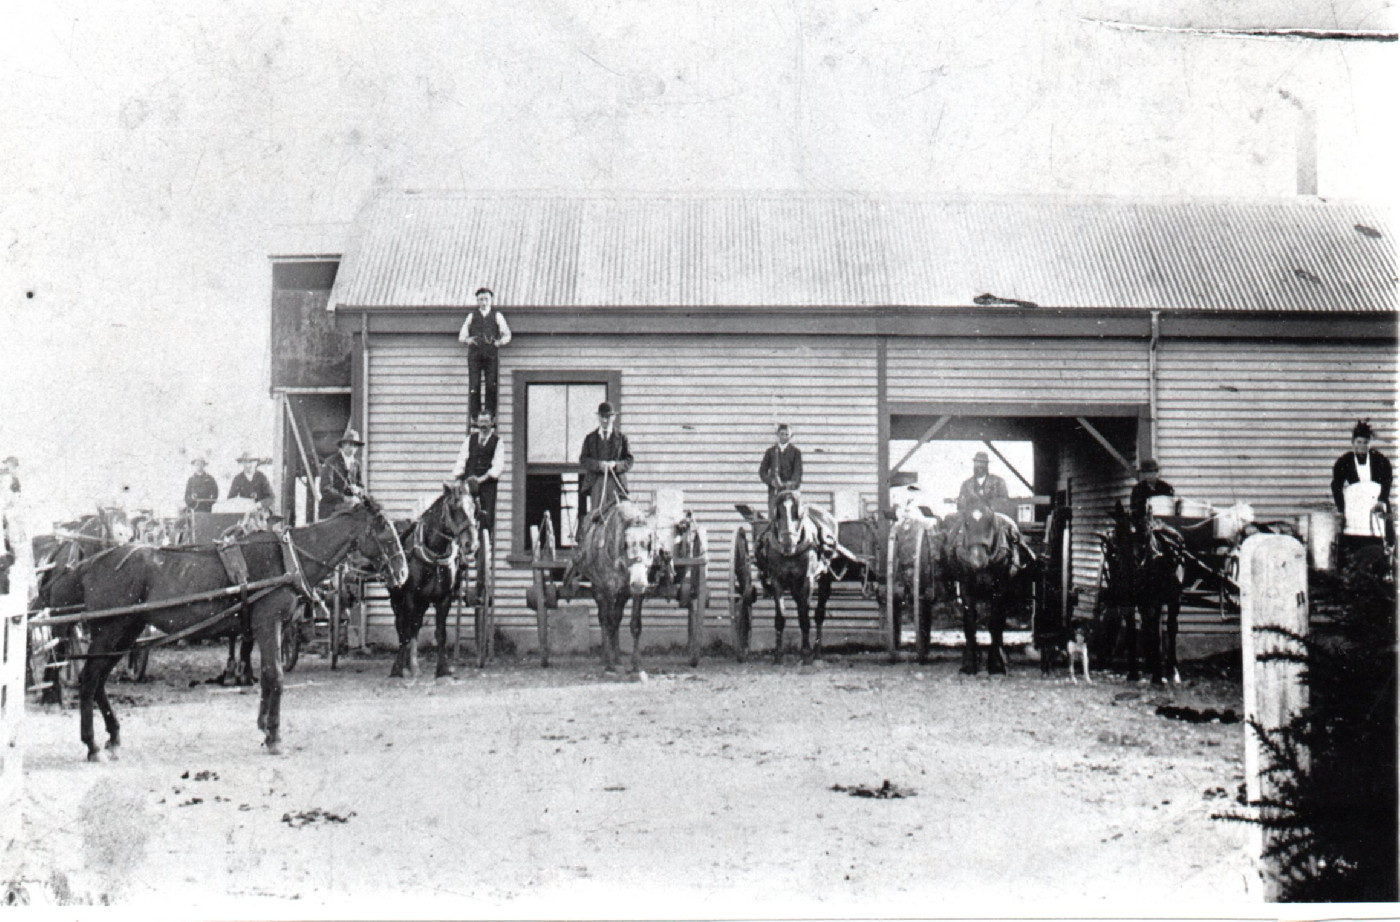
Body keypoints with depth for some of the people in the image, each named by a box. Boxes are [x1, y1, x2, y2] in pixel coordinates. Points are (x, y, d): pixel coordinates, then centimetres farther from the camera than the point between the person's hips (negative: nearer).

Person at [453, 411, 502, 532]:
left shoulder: (497, 441, 6)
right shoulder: (469, 440, 16)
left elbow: (497, 465, -3)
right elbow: (461, 460, 11)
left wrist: (482, 479, -13)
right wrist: (458, 477, -5)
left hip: (487, 482, -2)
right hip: (468, 481, 2)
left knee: (486, 516, -10)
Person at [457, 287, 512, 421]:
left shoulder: (497, 316, 19)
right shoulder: (472, 316, 21)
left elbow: (507, 334, 11)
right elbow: (461, 337, 15)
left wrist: (500, 341, -11)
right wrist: (468, 339, -8)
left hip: (491, 354, 0)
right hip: (475, 354, 0)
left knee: (491, 385, -10)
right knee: (474, 386, -9)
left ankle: (490, 414, -7)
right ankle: (475, 417, -8)